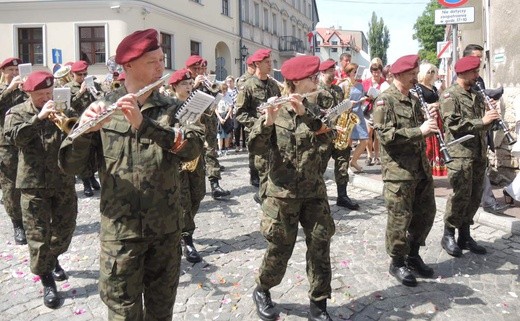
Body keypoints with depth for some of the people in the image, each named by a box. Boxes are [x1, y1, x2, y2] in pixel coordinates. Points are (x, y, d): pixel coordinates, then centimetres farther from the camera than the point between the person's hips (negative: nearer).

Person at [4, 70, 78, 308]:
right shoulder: (17, 113, -1)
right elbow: (14, 137, -20)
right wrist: (39, 117, -31)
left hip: (64, 181, 3)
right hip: (34, 184, -2)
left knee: (65, 227, 15)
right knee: (38, 234, 1)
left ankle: (53, 258, 43)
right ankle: (47, 281, 15)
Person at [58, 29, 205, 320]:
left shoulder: (173, 108, 2)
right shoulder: (103, 110, -1)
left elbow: (194, 146, -17)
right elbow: (70, 165, -7)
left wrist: (144, 124, -29)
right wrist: (85, 129, -27)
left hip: (166, 229, 2)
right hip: (120, 230, -2)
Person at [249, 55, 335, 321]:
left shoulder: (313, 110, 7)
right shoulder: (275, 112, -5)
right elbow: (256, 147, -15)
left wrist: (304, 114, -23)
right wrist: (268, 121, -31)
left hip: (314, 192, 4)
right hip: (283, 193, -4)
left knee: (320, 246, 3)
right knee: (280, 248, 5)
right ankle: (262, 291, 30)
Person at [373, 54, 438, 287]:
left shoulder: (414, 100, 15)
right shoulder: (385, 100, -11)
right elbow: (386, 134, -20)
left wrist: (430, 121, 1)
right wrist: (419, 131, -23)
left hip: (421, 168, 8)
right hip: (398, 170, -8)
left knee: (426, 213, 15)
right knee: (400, 219, 0)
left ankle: (413, 255, 32)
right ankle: (397, 263, 17)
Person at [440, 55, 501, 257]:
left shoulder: (477, 95, 17)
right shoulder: (450, 95, -7)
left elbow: (483, 125, 21)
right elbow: (453, 124, -17)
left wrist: (490, 116, 0)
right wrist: (481, 121, -20)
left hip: (479, 153, 8)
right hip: (460, 154, -7)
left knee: (475, 197, 10)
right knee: (461, 196, -5)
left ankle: (465, 236, 21)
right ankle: (448, 235, 10)